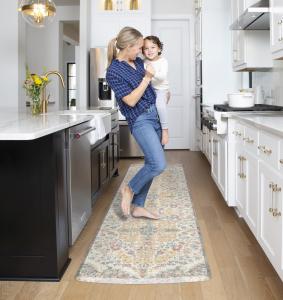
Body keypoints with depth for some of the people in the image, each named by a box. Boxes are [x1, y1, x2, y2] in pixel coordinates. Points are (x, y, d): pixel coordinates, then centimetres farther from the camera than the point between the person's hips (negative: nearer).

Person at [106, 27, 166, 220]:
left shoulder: (138, 62, 9)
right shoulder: (114, 71, -13)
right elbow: (131, 101, -18)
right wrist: (147, 78, -19)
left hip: (155, 115, 8)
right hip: (140, 120, -8)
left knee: (152, 163, 9)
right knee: (159, 165, -18)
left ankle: (138, 206, 19)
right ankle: (130, 189, 7)